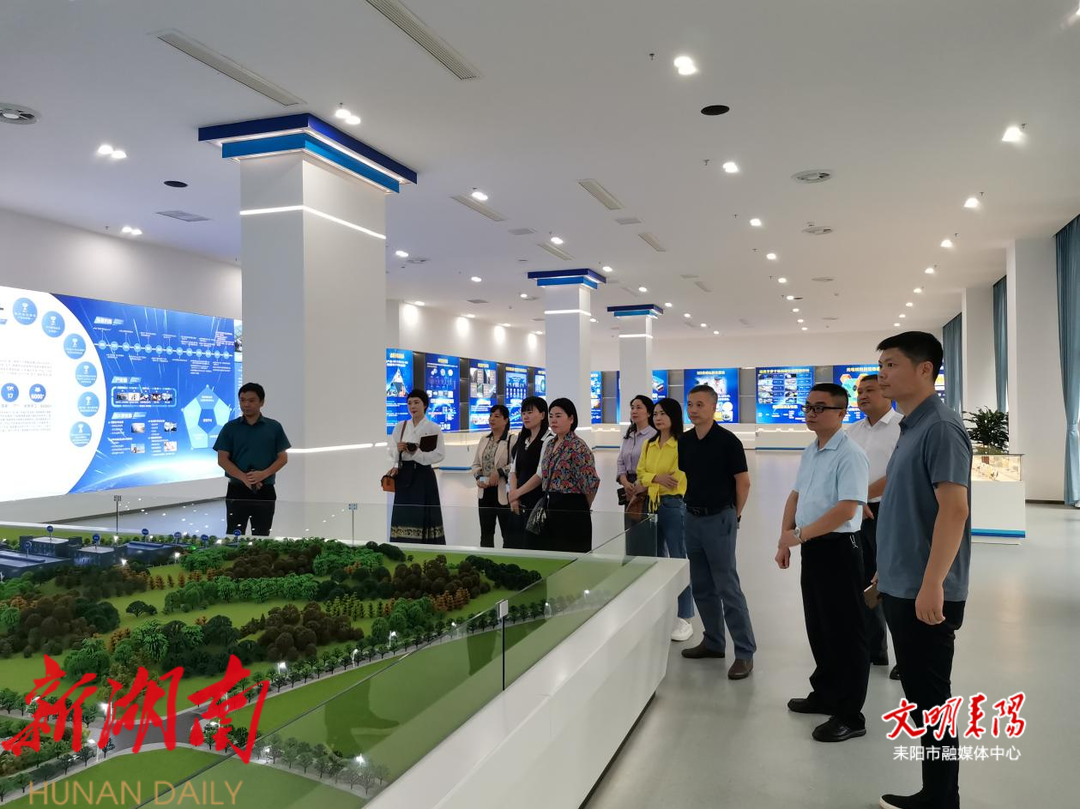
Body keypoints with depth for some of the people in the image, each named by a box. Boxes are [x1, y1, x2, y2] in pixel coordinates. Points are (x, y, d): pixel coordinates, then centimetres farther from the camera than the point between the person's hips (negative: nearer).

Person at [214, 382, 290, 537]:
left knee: (262, 536, 7)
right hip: (237, 489, 0)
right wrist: (244, 478, -16)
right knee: (234, 535, 1)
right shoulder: (230, 427, 2)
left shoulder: (274, 427, 2)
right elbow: (222, 459, -2)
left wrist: (264, 474, -16)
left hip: (265, 490, 0)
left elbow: (283, 458, 2)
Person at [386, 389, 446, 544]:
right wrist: (398, 449, -11)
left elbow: (440, 454, -10)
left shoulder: (434, 428, -3)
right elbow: (392, 451, 12)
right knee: (404, 515, 3)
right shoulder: (400, 426, 10)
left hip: (423, 476, -4)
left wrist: (417, 453, -18)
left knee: (423, 516, -5)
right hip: (404, 475, 4)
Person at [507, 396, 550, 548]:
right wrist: (514, 496, -3)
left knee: (532, 544, -5)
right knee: (512, 543, 5)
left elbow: (541, 475, -15)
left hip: (538, 502, -7)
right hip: (519, 503, 7)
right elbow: (514, 470, 12)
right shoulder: (521, 440, 15)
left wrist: (516, 493, -7)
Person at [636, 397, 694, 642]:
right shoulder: (649, 445, 12)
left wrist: (648, 480, -5)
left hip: (674, 506, -7)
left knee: (678, 560, -1)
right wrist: (656, 477, -11)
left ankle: (684, 619, 8)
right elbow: (641, 474, 10)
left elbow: (677, 478, -16)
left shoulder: (682, 444, -12)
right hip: (651, 505, 8)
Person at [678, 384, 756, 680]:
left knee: (727, 587, -6)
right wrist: (693, 503, 12)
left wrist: (734, 515, 0)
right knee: (701, 587, 13)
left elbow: (743, 482, -7)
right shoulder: (684, 441, 6)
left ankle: (745, 652, 2)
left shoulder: (727, 441, -12)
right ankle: (713, 642, 25)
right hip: (692, 518, 7)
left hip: (719, 519, -6)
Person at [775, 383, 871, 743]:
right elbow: (795, 497, 18)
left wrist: (799, 534, -20)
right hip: (812, 550, 9)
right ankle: (825, 694, 34)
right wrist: (785, 539, 8)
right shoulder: (809, 453, 11)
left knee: (844, 634, 1)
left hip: (838, 551, -9)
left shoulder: (849, 455, -17)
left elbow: (846, 510, -25)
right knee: (818, 630, 19)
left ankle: (850, 715, 11)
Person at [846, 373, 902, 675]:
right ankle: (872, 649, 27)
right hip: (855, 514, 7)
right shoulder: (852, 431, 12)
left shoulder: (903, 427, -9)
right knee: (863, 582, 14)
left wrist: (862, 496, -13)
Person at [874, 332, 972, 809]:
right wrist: (888, 576, 21)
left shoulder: (940, 428, -15)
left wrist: (932, 584, -26)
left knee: (930, 700, 1)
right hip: (901, 588, 9)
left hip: (925, 593, -9)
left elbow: (954, 509, -23)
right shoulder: (911, 429, 13)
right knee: (919, 697, 16)